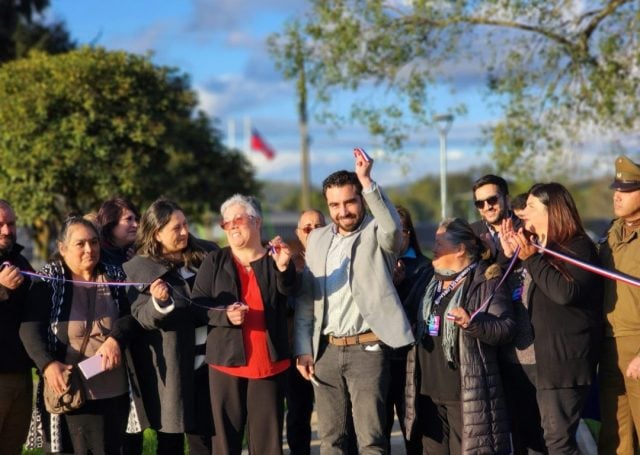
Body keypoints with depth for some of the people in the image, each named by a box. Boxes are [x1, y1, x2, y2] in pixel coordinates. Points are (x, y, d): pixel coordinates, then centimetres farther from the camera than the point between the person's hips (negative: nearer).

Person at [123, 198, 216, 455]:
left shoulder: (204, 255, 8)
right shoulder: (140, 269, -5)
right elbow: (142, 318, -11)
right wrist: (159, 302, -30)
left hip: (206, 361, 4)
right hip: (170, 367, -4)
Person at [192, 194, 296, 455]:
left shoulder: (276, 259, 6)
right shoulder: (214, 262, 7)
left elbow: (290, 290, -13)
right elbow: (197, 304, 1)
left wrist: (284, 267, -33)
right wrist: (225, 315, -18)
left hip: (269, 362, 0)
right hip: (227, 360, 0)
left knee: (268, 434, 3)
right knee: (226, 433, 1)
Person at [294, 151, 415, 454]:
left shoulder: (377, 234, -1)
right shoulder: (318, 239, 13)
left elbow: (393, 226, -27)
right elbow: (305, 299, 13)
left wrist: (366, 181, -29)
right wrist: (303, 349, 6)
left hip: (367, 348, -5)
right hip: (326, 350, 5)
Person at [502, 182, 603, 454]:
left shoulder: (579, 247, -8)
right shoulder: (539, 247, 17)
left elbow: (565, 292, -23)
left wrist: (531, 259, -20)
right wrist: (510, 255, 6)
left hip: (566, 357, -9)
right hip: (545, 355, 9)